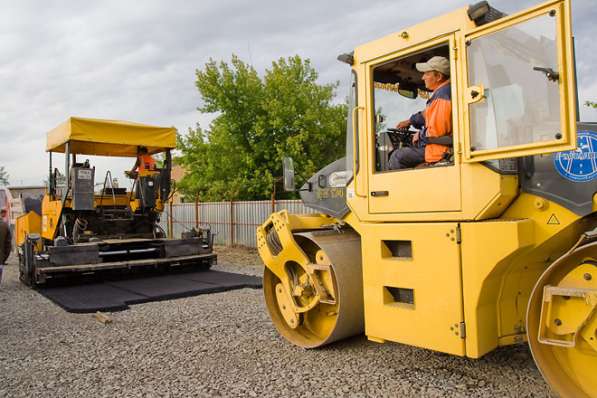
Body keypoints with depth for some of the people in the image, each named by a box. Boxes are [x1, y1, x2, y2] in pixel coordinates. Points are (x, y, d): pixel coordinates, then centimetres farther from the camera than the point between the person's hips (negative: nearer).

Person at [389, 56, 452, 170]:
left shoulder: (442, 97, -24)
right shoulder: (442, 91, 11)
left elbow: (436, 132, -28)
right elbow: (429, 114, 28)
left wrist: (420, 136, -11)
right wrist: (411, 121, 30)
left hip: (439, 149, -11)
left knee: (397, 157, -10)